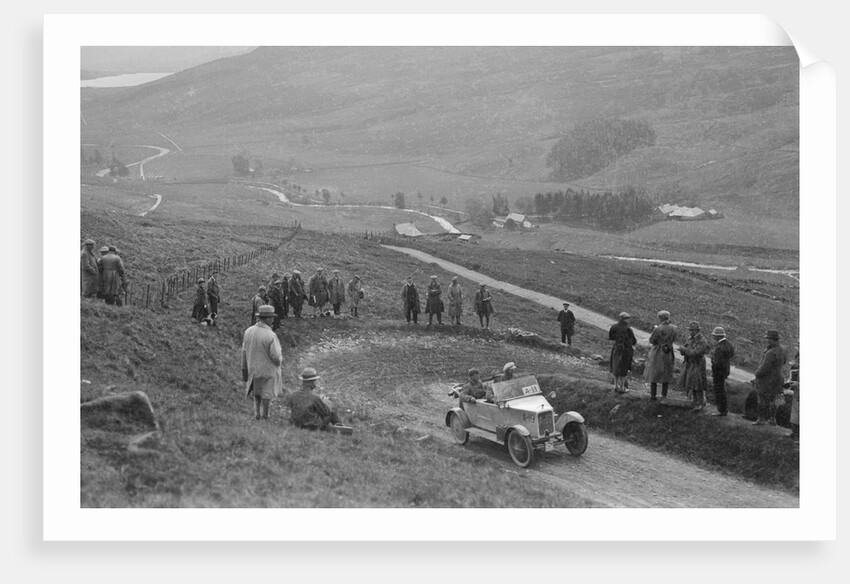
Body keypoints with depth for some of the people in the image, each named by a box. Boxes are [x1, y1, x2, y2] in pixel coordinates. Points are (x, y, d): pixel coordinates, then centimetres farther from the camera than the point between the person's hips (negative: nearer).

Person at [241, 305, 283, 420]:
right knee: (267, 394, 15)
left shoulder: (248, 331, -10)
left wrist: (244, 369, 9)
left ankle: (257, 413, 22)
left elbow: (244, 351, -2)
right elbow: (276, 357, -23)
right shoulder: (271, 336, -27)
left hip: (253, 368, 5)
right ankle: (265, 415, 26)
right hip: (268, 370, -5)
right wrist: (280, 359, 2)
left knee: (256, 392, 25)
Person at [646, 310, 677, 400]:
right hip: (668, 353, 4)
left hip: (657, 353, -4)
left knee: (654, 374, 12)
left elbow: (651, 340, -11)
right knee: (666, 375, 16)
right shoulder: (674, 328, -7)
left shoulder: (658, 329, -22)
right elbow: (674, 340, 7)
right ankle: (664, 395, 18)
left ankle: (653, 395, 15)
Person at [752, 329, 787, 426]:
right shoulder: (781, 349, -2)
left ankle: (761, 420, 14)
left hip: (767, 380, -8)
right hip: (777, 377, 8)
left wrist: (757, 374, -9)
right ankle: (772, 419, 26)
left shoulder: (771, 353, -31)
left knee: (763, 400, 5)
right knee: (772, 399, 18)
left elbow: (764, 368, -27)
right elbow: (783, 361, 18)